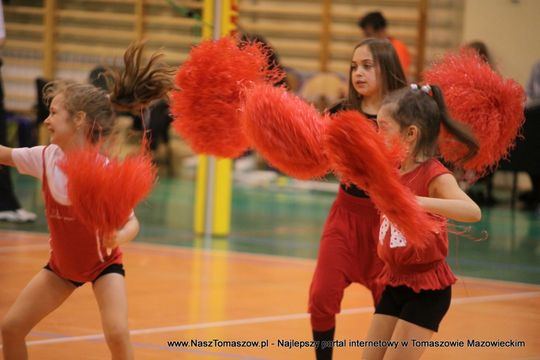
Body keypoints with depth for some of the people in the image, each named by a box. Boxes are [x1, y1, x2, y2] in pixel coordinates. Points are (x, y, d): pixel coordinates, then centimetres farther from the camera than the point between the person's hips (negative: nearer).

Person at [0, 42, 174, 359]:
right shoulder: (45, 158, -15)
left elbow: (132, 223, -27)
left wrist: (118, 237, -49)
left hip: (103, 264, -5)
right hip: (62, 263, 6)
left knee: (117, 334, -24)